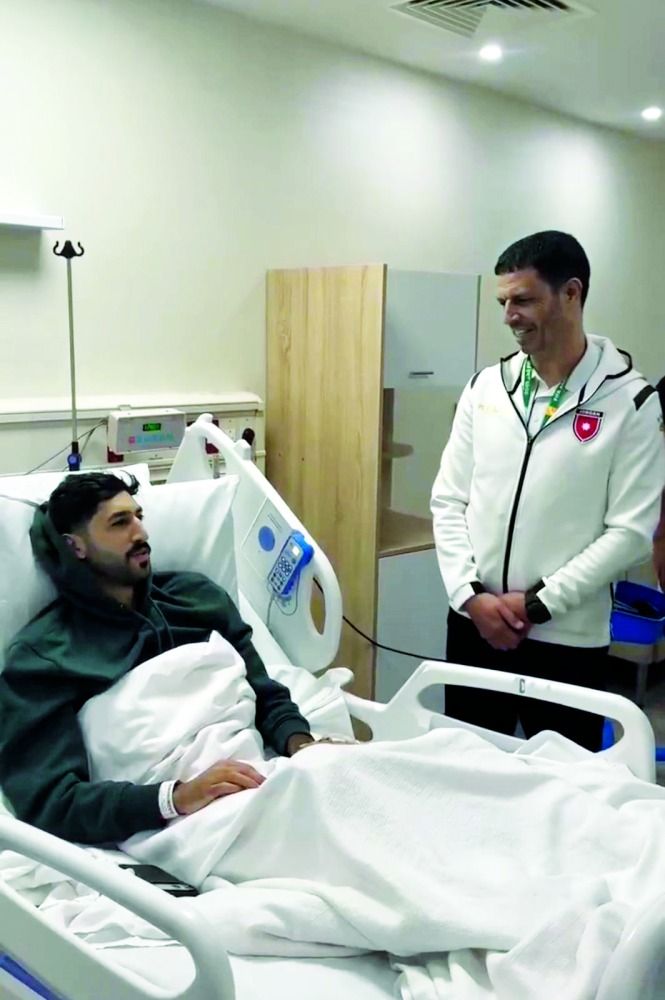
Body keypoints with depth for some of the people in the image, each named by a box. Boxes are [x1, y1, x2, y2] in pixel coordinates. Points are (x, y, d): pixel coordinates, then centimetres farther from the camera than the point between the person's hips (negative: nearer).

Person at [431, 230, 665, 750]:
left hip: (567, 640, -4)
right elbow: (448, 501, 5)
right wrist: (470, 594, -8)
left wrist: (538, 603, -14)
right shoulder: (486, 387, 4)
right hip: (474, 625, 4)